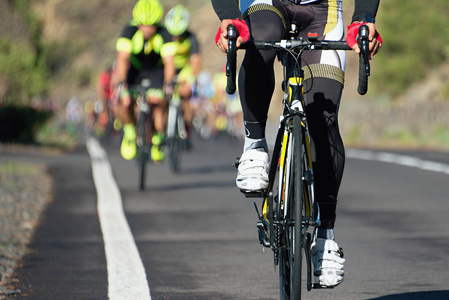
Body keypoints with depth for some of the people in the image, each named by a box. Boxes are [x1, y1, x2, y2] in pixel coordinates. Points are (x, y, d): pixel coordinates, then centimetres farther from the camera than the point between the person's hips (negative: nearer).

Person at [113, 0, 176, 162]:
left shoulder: (163, 34, -28)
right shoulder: (129, 31, -28)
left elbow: (169, 62, -35)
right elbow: (122, 59, -37)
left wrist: (167, 84, -52)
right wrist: (121, 85, -49)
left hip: (157, 70, 0)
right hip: (135, 68, 0)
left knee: (158, 102, -23)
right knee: (125, 102, -23)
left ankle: (157, 141, -1)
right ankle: (129, 132, 5)